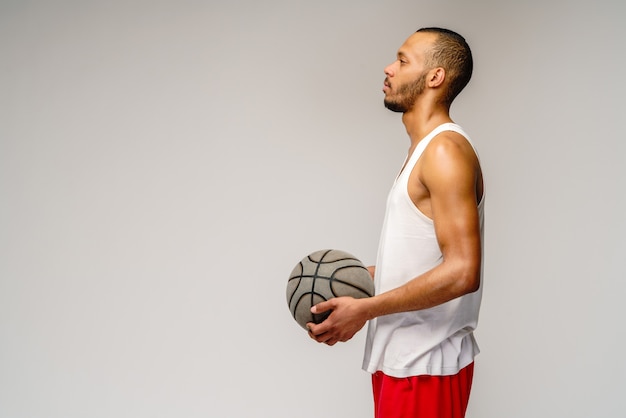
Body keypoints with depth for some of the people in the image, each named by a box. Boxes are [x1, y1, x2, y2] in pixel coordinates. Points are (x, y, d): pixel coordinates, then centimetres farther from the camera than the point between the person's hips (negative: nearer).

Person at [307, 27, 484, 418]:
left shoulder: (445, 150, -17)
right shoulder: (425, 148, 14)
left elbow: (462, 272, -25)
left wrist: (364, 309, -20)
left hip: (424, 366, -9)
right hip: (401, 356, 9)